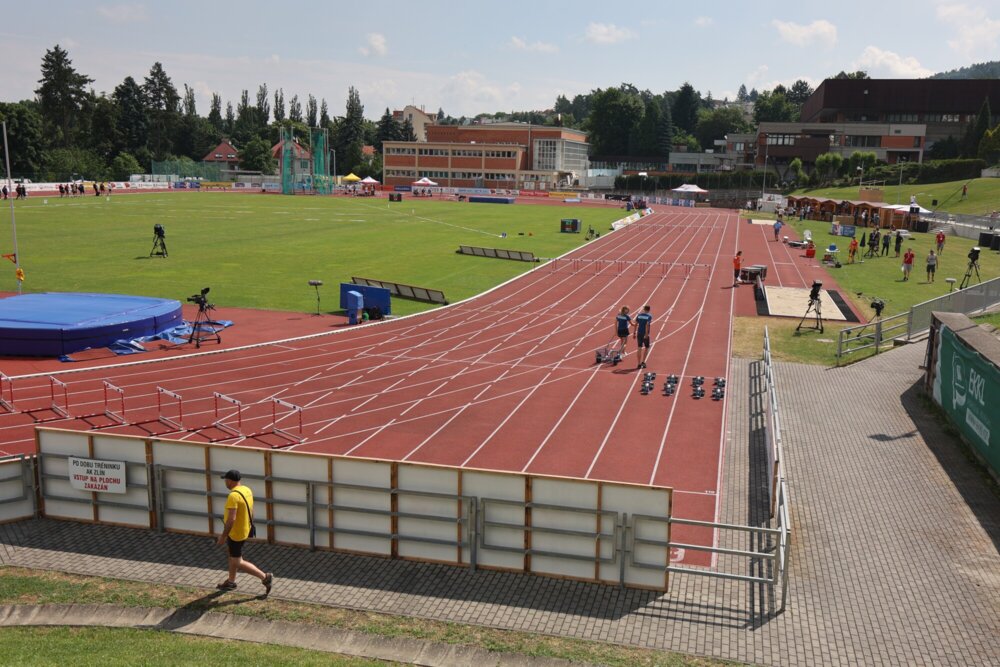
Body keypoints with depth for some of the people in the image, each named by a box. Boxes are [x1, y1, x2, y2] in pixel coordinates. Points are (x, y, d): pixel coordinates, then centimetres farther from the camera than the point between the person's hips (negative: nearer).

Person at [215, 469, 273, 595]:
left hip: (236, 533, -10)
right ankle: (231, 582, 40)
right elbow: (251, 511, 12)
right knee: (233, 556, 25)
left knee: (238, 563, 2)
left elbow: (231, 519, -30)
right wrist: (249, 527, 22)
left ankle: (265, 577, 2)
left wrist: (223, 535, -21)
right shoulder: (247, 490, 2)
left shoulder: (233, 496, -27)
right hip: (244, 530, 10)